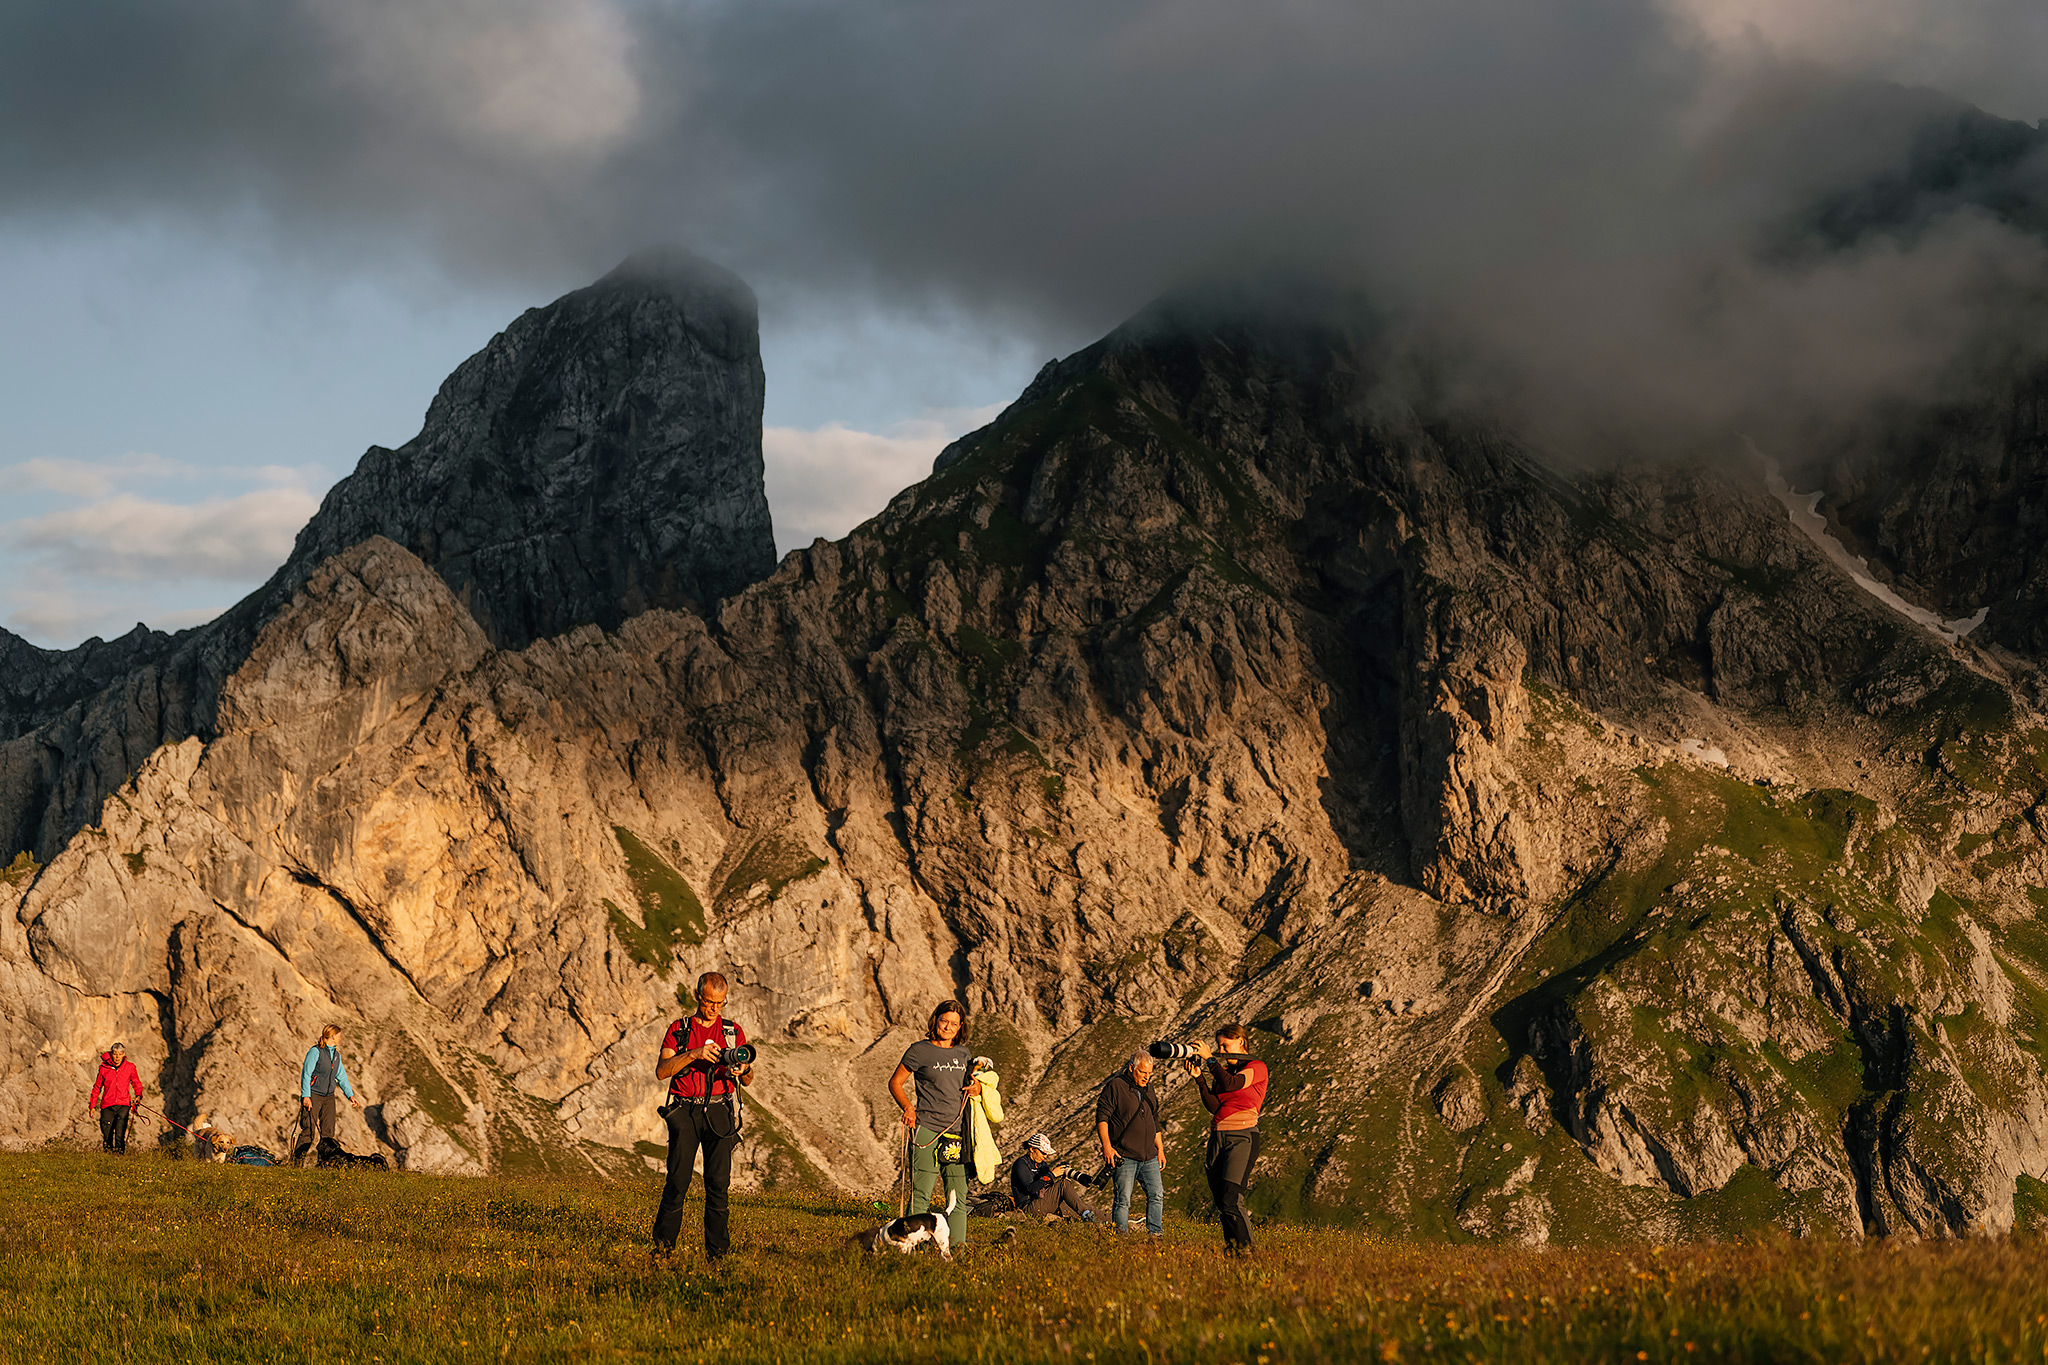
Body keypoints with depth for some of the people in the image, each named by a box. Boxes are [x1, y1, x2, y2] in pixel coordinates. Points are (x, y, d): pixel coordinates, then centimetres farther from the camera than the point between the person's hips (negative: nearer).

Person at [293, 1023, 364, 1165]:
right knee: (308, 1131, -11)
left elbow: (342, 1077, 19)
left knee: (328, 1132, 1)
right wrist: (306, 1096, -18)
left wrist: (351, 1095, 8)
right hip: (313, 1096, -7)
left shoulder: (336, 1055, 14)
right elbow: (306, 1074, -11)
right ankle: (297, 1162, -7)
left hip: (328, 1097, 7)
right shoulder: (315, 1051, -9)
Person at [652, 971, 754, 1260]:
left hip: (718, 1112, 1)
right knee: (678, 1180, -8)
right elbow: (661, 1071, -2)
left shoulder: (734, 1032, 13)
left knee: (718, 1183, -7)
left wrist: (744, 1070, -10)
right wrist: (694, 1053, -15)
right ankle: (664, 1244, 3)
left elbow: (748, 1081, 14)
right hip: (685, 1111, -1)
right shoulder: (679, 1029, 10)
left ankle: (717, 1251, -3)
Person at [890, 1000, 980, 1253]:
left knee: (959, 1197, 5)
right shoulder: (920, 1051, -1)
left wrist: (977, 1088, 4)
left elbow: (975, 1082, 28)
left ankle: (958, 1244, 10)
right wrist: (908, 1108, -14)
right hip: (927, 1130, -5)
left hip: (957, 1132, 5)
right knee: (921, 1195, -10)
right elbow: (895, 1082, 2)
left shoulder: (963, 1054, 14)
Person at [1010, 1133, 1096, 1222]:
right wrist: (1051, 1175, -24)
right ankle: (1085, 1213, -23)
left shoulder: (1041, 1164, 16)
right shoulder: (1021, 1164, -11)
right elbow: (1031, 1189, -23)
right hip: (1028, 1206, -9)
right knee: (1064, 1184, -21)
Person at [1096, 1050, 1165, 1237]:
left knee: (1157, 1196, -1)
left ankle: (1156, 1234, 2)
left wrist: (1160, 1149, 22)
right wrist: (1107, 1146, -18)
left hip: (1149, 1157, 6)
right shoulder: (1115, 1086, -5)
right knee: (1123, 1200, -5)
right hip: (1124, 1156, -6)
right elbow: (1102, 1117, -9)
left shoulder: (1148, 1088, 17)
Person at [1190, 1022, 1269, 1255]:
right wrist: (1199, 1078, -7)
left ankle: (1245, 1250, -15)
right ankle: (1230, 1247, 7)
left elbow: (1231, 1084, -19)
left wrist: (1210, 1059, -13)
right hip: (1217, 1137, 7)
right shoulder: (1223, 1070, 18)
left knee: (1231, 1200, -18)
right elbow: (1214, 1106, 4)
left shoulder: (1256, 1067, 0)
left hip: (1242, 1137, -7)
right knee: (1220, 1201, 2)